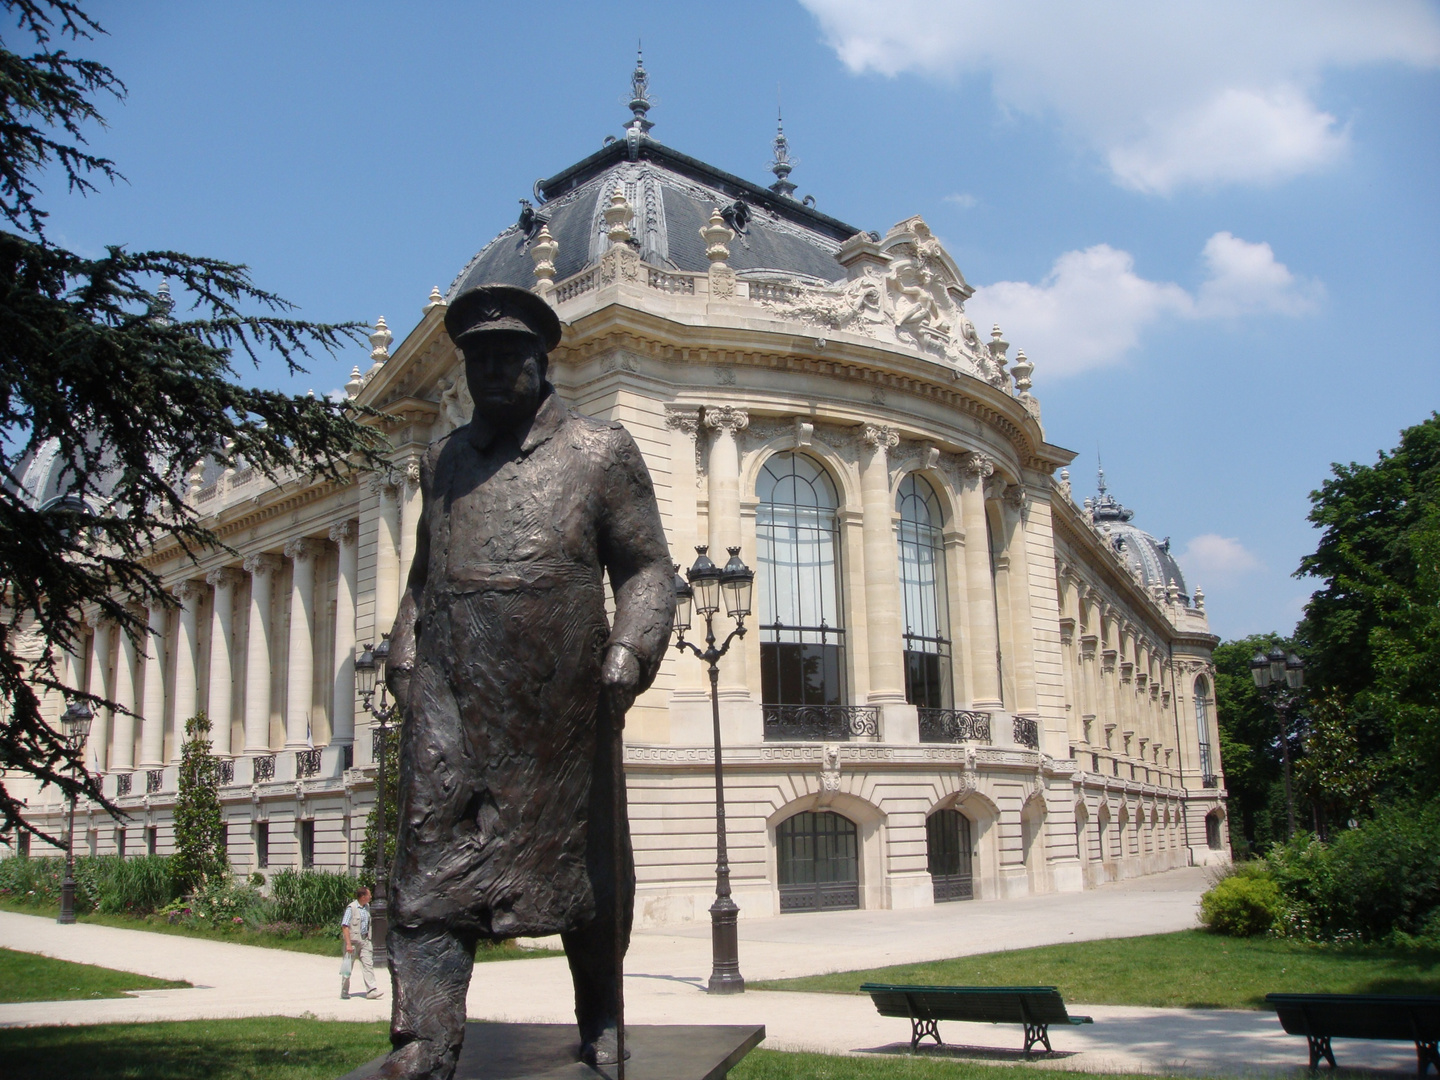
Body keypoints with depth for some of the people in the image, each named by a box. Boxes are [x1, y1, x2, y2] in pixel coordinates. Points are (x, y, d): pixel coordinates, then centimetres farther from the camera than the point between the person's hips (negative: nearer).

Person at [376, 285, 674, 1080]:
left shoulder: (600, 452, 6)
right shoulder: (442, 461, 17)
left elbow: (645, 568, 1)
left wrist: (630, 650, -15)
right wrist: (405, 658, 12)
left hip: (561, 701, -2)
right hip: (451, 695, 2)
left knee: (584, 866, 9)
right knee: (432, 864, -7)